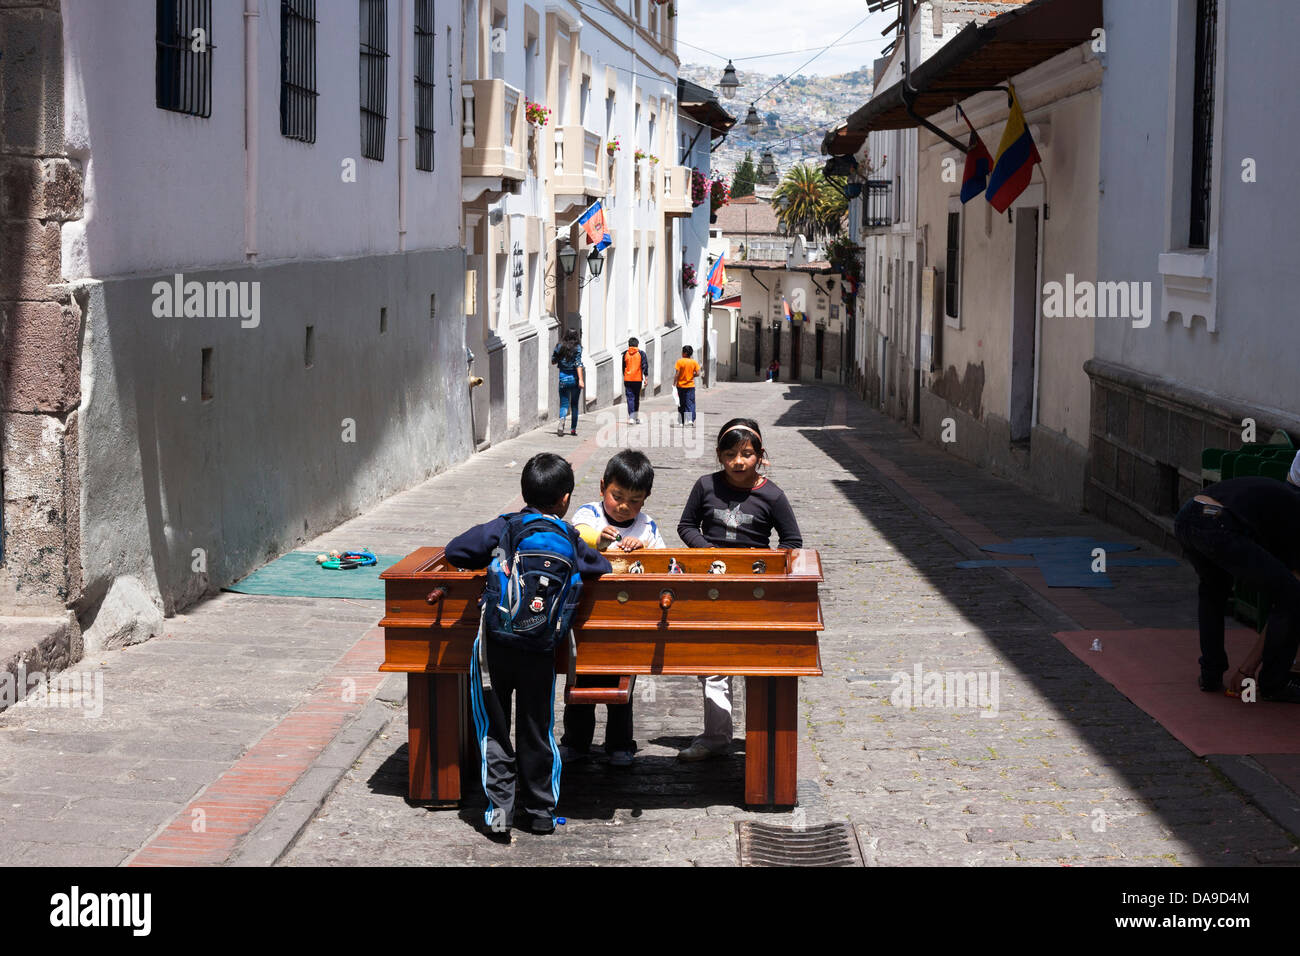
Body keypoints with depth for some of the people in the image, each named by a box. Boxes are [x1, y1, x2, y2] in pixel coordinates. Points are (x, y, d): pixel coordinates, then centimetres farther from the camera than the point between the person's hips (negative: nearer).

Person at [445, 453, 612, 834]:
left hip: (495, 642, -1)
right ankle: (539, 812, 20)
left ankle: (500, 805, 5)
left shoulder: (503, 528, 0)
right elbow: (601, 567, 11)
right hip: (540, 649, 1)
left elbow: (455, 551, -4)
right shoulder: (568, 539, 2)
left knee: (494, 727, 11)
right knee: (535, 728, 13)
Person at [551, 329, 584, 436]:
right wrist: (580, 380, -19)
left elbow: (553, 362, 11)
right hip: (574, 378, -1)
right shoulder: (577, 348, -6)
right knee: (574, 404, 12)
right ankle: (573, 428, 15)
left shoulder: (560, 347, 3)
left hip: (563, 378, 1)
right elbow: (578, 364, -15)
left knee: (564, 403, 2)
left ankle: (562, 419, -29)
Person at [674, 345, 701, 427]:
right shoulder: (694, 362, -1)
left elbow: (677, 374, -12)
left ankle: (683, 422, 13)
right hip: (691, 386, 1)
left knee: (681, 404, 9)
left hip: (681, 386, -1)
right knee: (690, 403, 2)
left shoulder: (680, 361, -9)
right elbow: (697, 373, -5)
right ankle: (692, 420, -16)